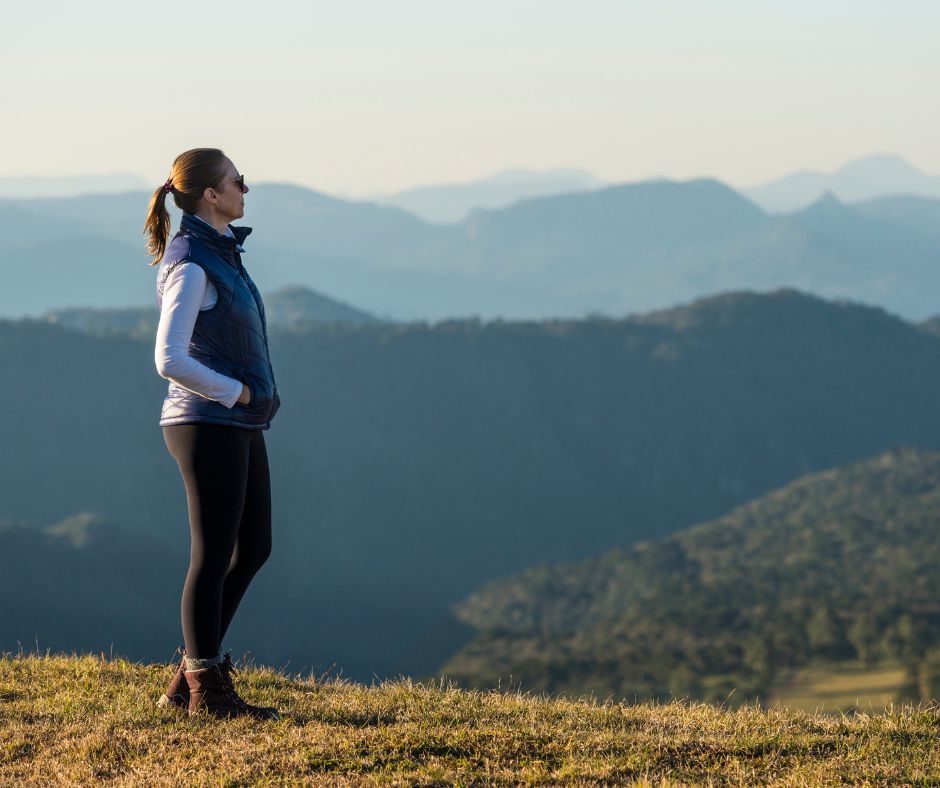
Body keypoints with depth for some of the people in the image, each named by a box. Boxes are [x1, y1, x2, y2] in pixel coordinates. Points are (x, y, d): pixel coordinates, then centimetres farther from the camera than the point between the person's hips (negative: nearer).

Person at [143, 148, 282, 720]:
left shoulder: (221, 251, 13)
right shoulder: (191, 266, -16)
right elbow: (170, 360, -22)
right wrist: (237, 392, -13)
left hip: (240, 424, 10)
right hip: (209, 426, -10)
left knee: (254, 547, 14)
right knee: (214, 555, -2)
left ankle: (191, 676, 20)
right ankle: (208, 691, 7)